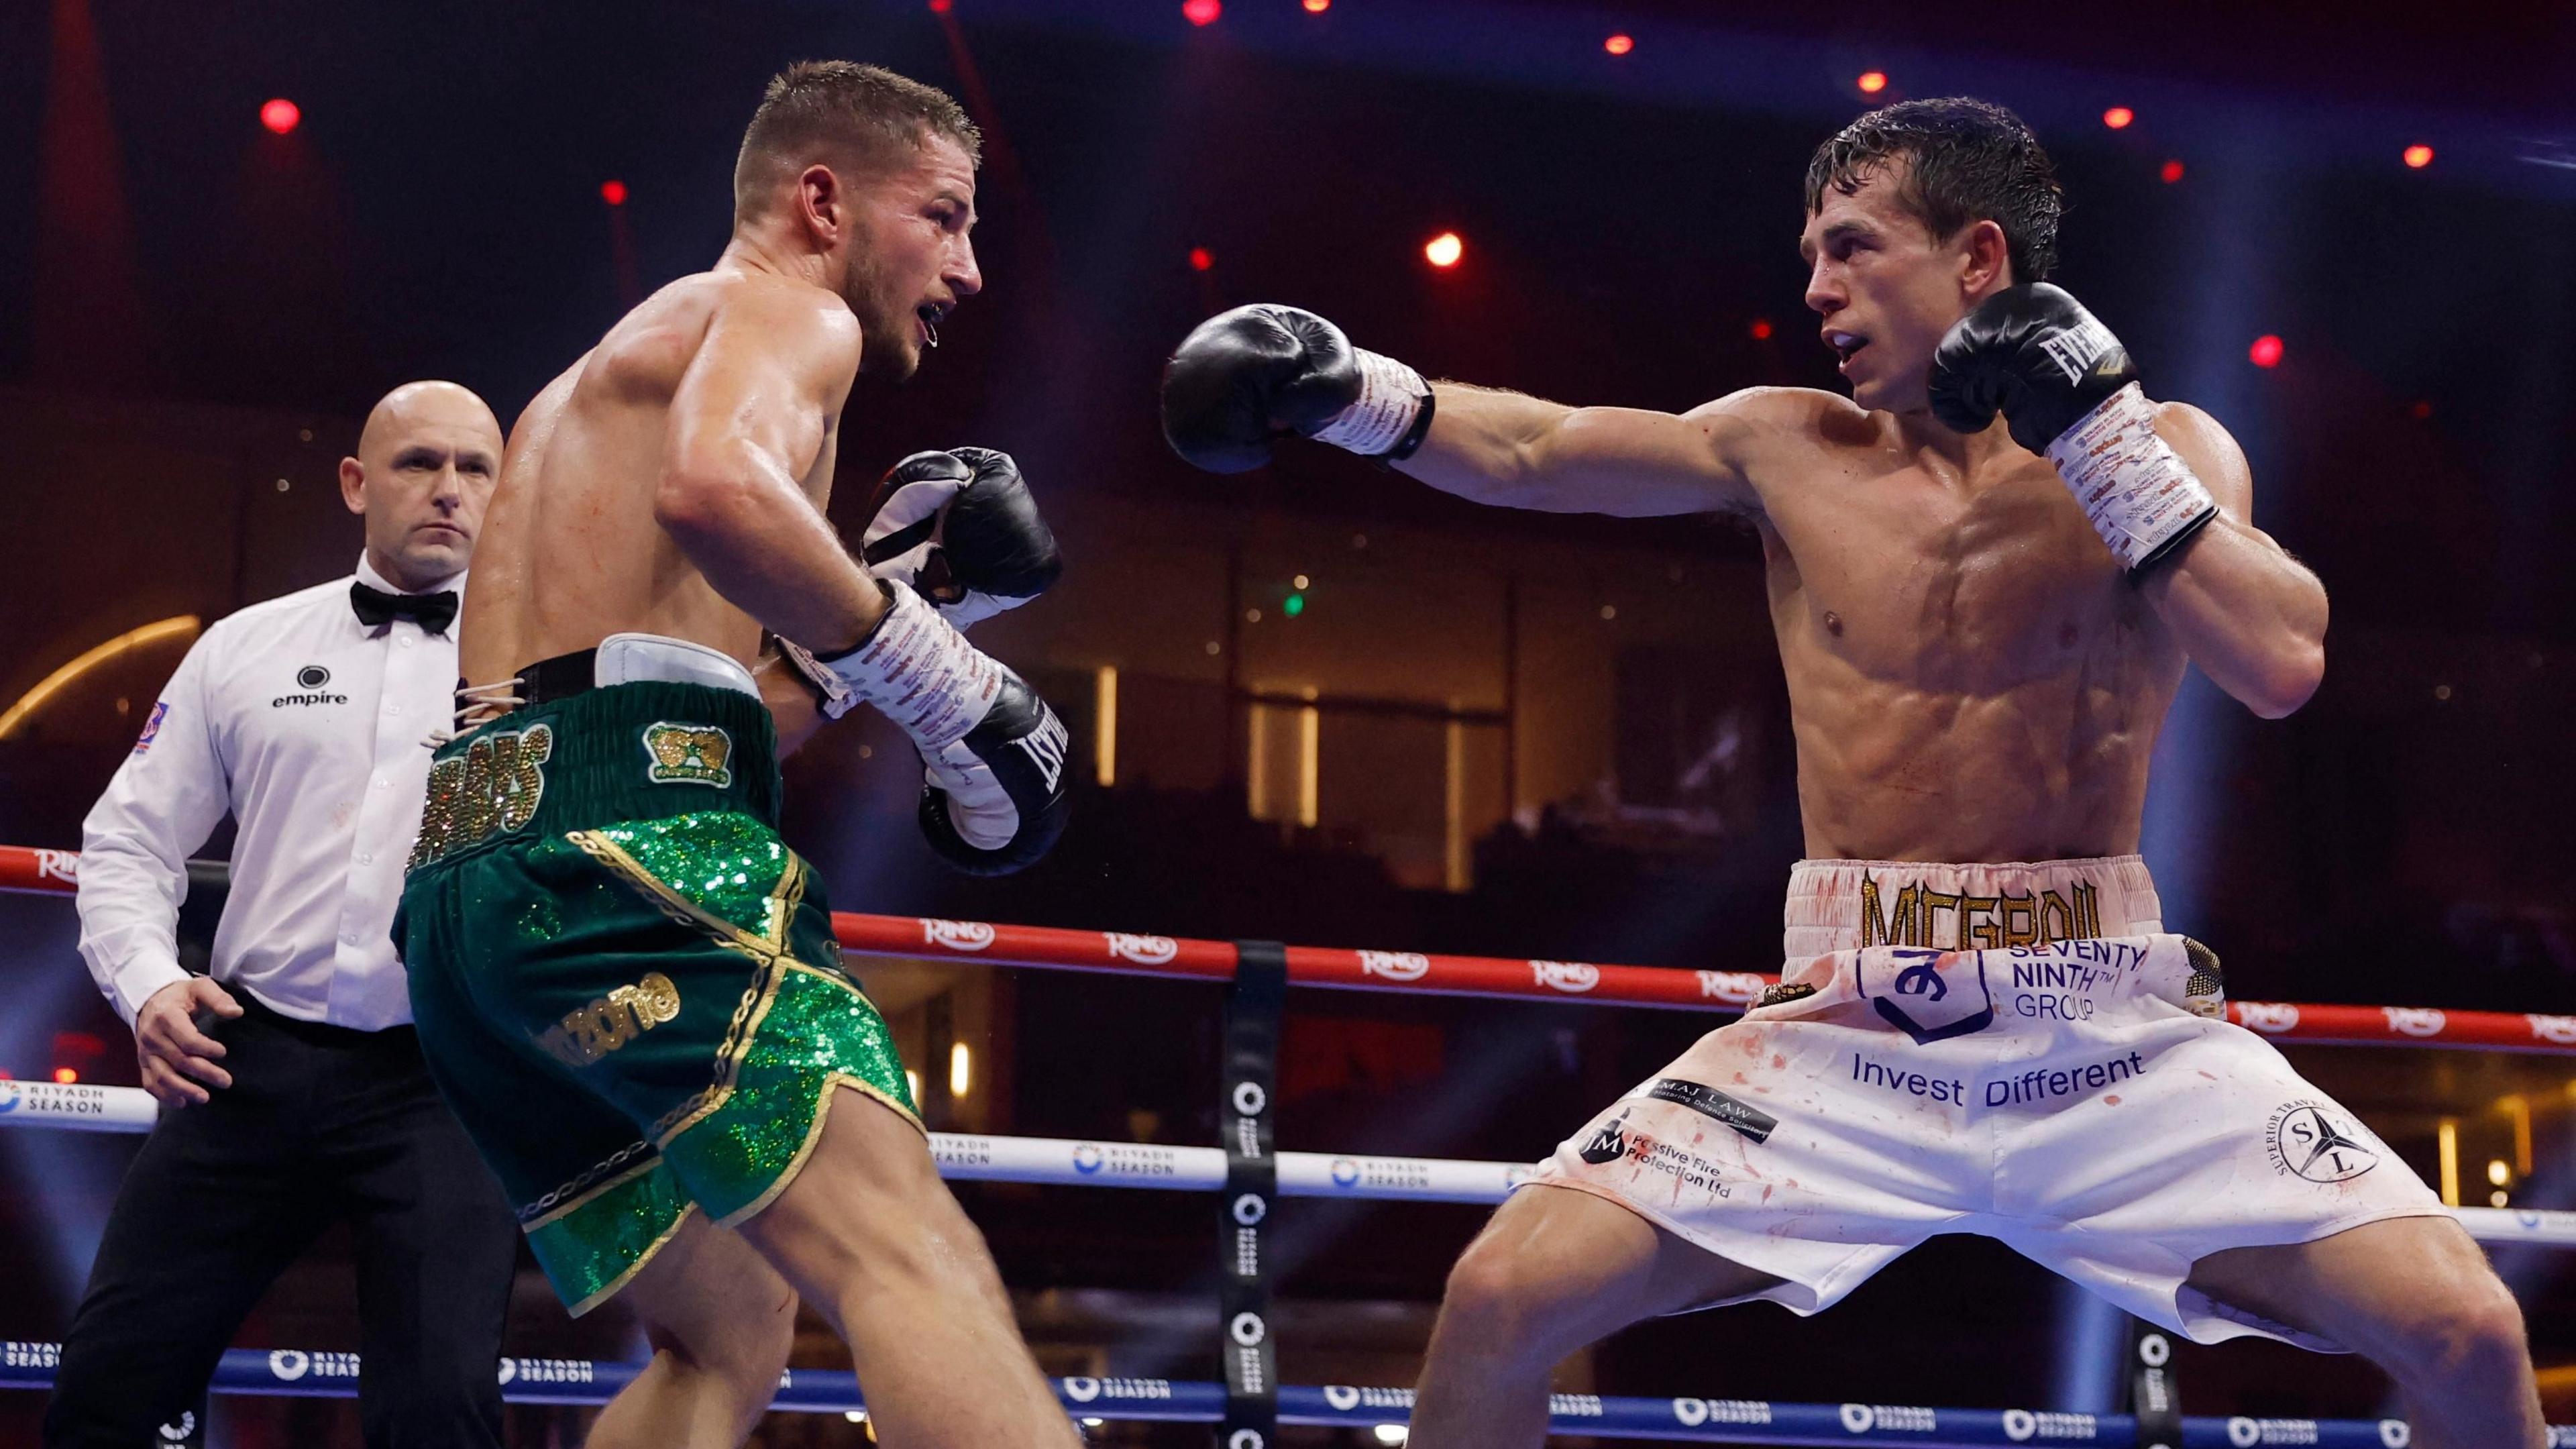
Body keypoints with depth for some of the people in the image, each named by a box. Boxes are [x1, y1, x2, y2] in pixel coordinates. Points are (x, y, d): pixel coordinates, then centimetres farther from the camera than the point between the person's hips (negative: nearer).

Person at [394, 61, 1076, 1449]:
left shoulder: (589, 387, 34)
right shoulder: (785, 311, 6)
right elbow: (716, 487, -19)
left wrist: (893, 594, 23)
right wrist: (939, 674, -11)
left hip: (466, 866, 9)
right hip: (621, 837, -9)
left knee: (729, 1331, 18)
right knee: (913, 1256, -24)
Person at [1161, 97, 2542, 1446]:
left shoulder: (2165, 448, 2)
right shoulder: (1791, 450, 6)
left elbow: (2283, 667, -12)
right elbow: (1533, 452, 5)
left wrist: (2098, 434, -15)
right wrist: (1355, 395, -11)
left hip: (2113, 1034, -1)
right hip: (1848, 1036, 1)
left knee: (2465, 1333, -12)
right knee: (1501, 1300, -13)